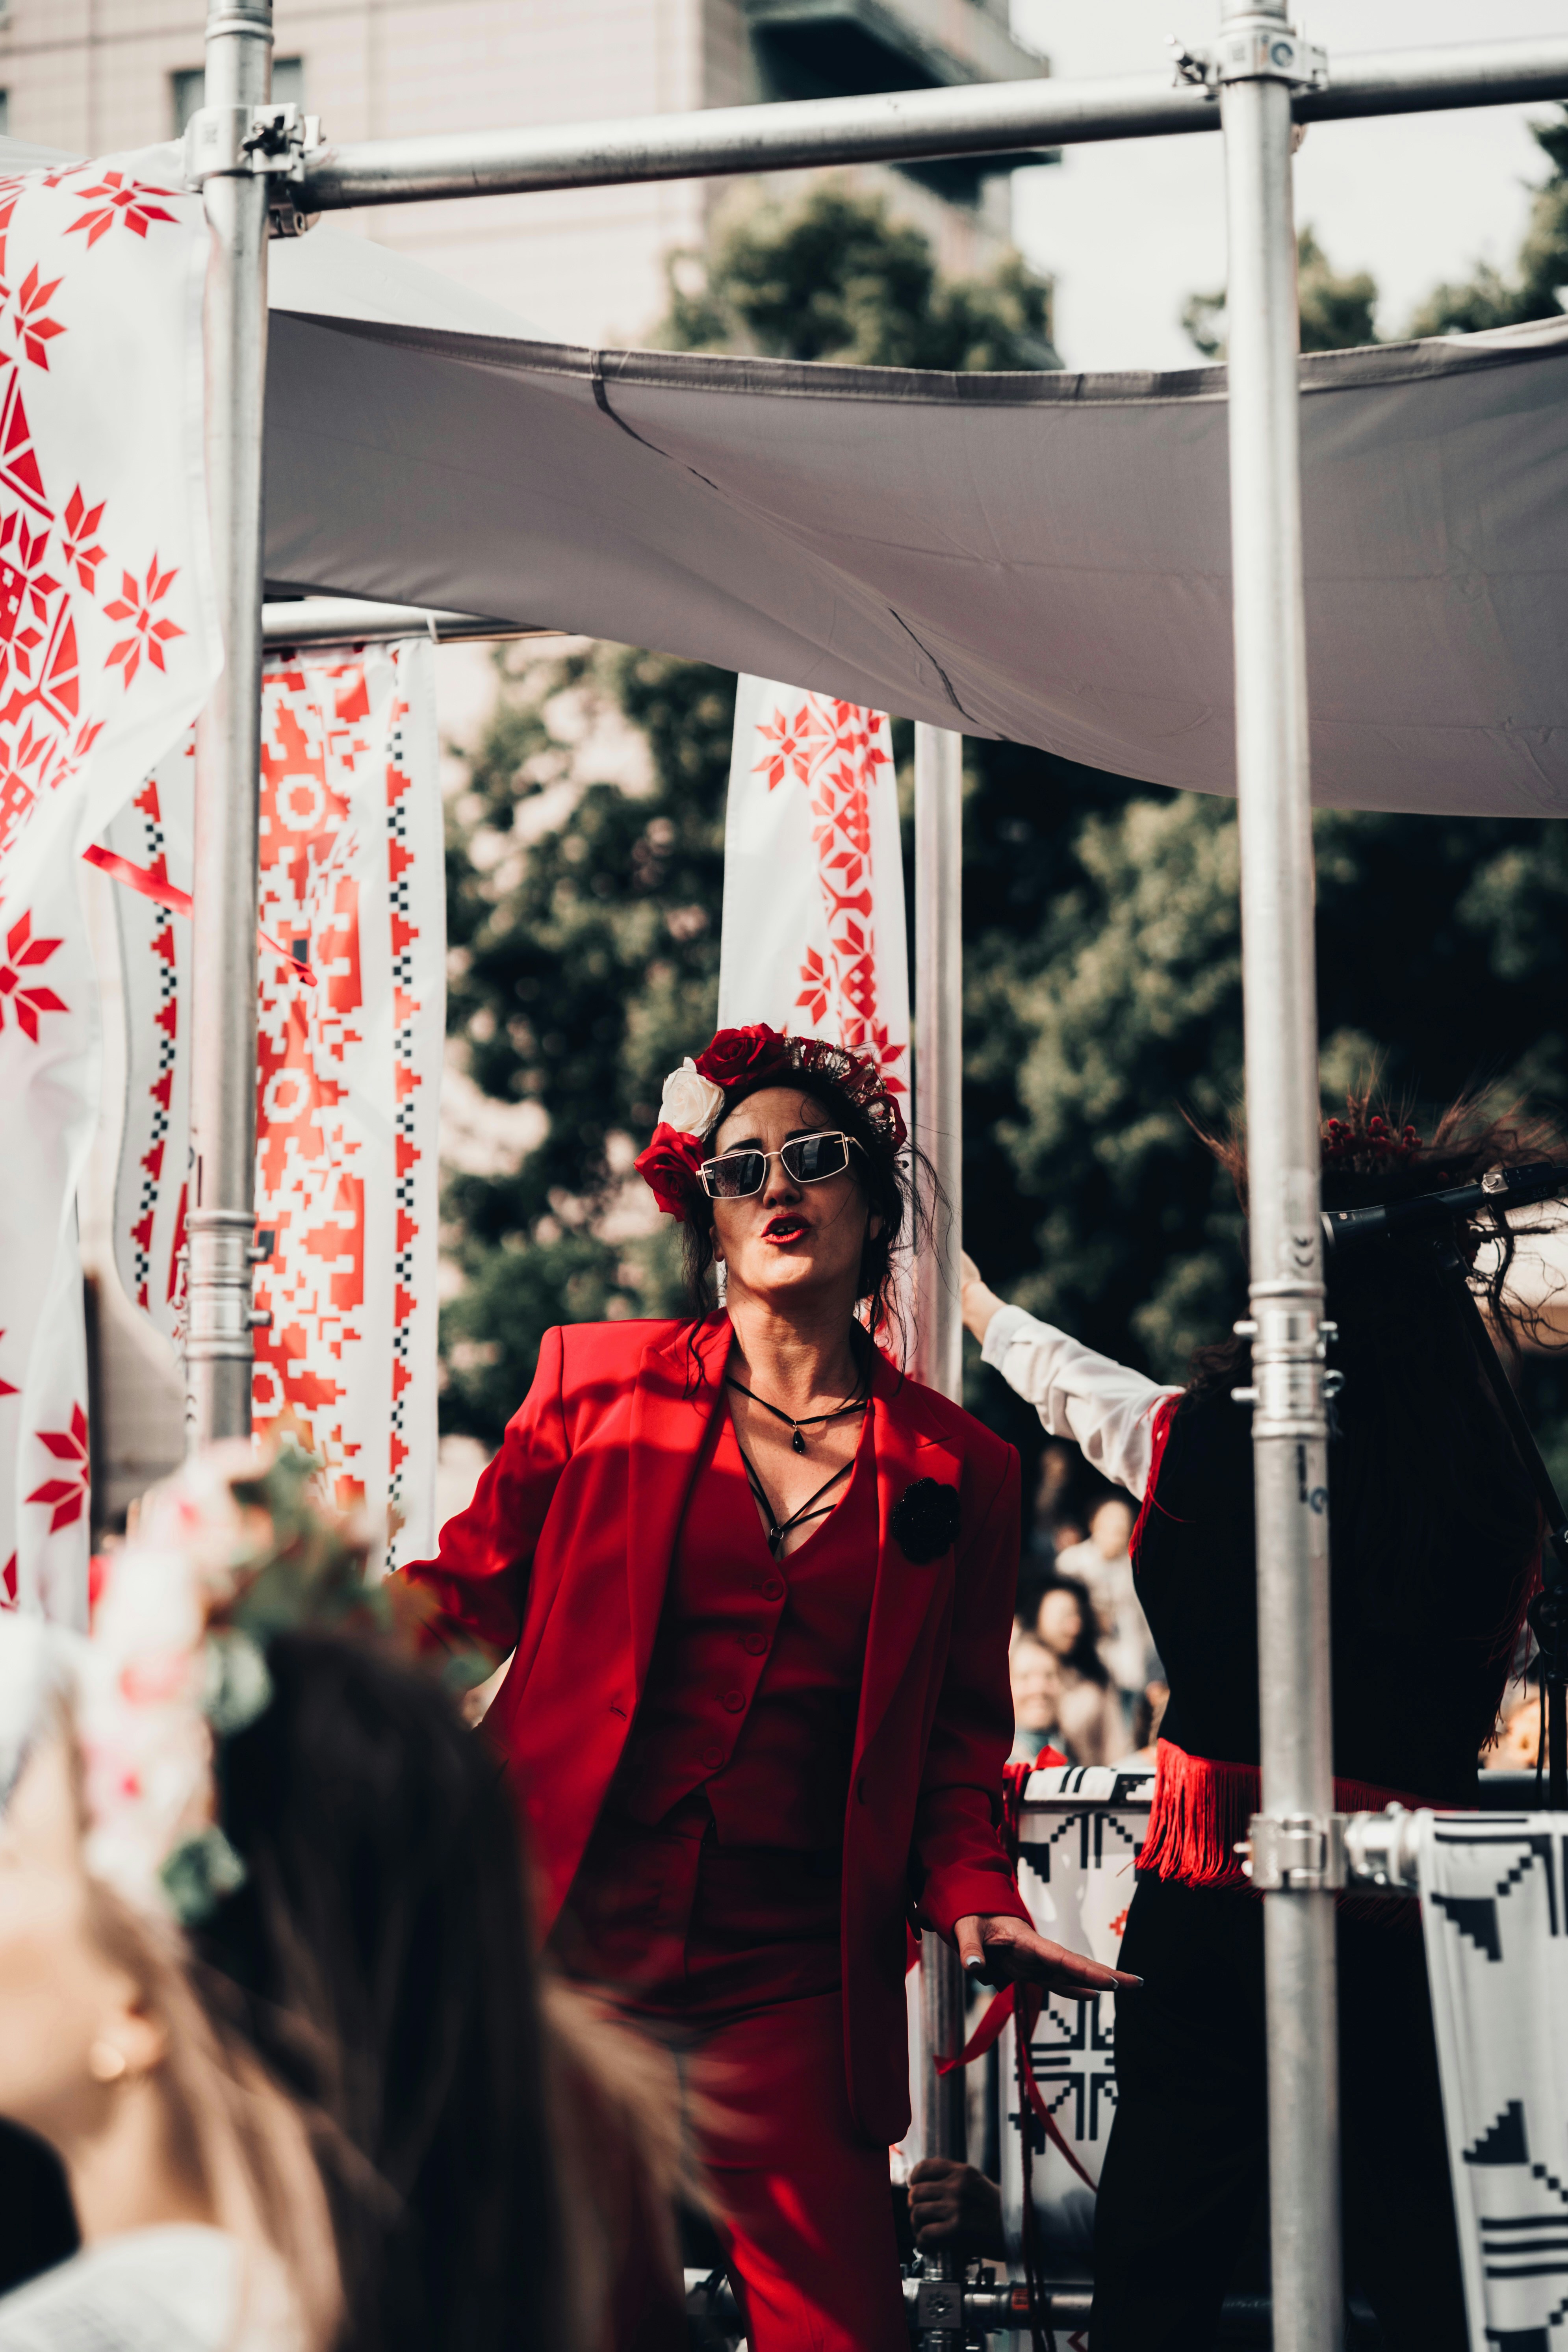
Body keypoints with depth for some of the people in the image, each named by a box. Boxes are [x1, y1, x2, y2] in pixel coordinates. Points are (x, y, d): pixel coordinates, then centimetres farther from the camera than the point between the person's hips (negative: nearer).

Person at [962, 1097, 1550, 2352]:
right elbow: (1476, 1714, 10)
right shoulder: (1496, 1490, -3)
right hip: (1396, 1911, 0)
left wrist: (977, 1306, 37)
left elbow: (1069, 1381, 17)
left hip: (1204, 1888, 0)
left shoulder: (1206, 1442, -4)